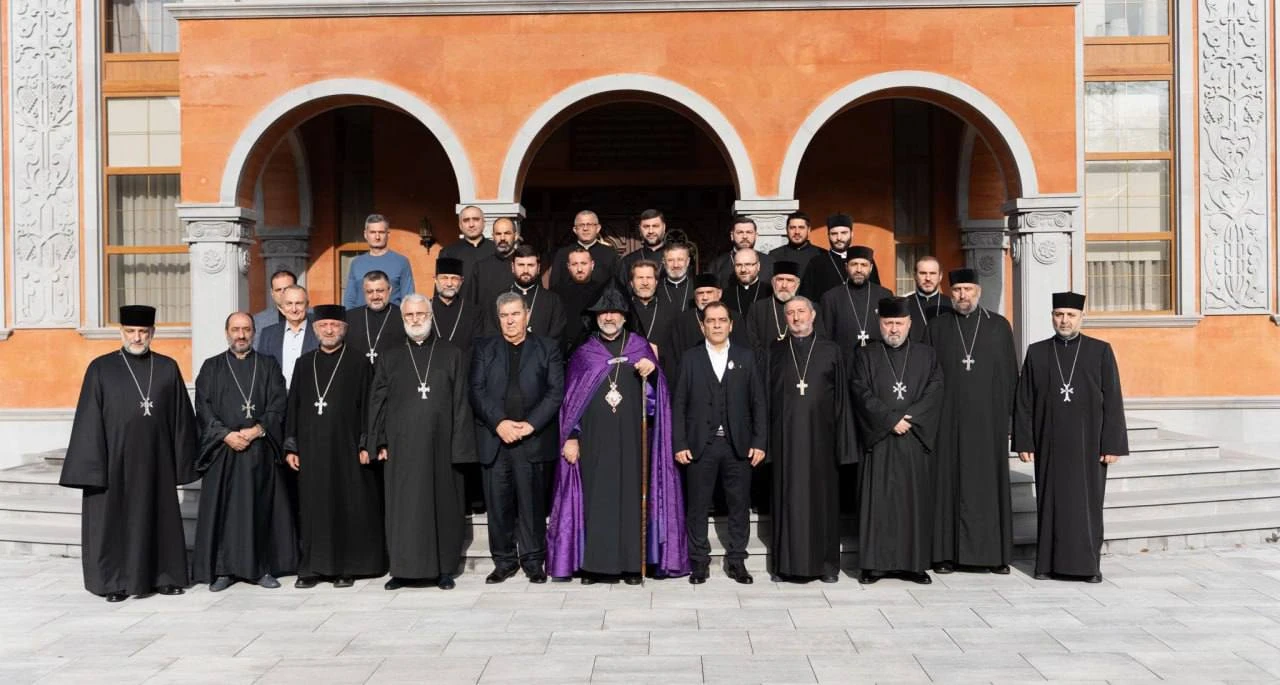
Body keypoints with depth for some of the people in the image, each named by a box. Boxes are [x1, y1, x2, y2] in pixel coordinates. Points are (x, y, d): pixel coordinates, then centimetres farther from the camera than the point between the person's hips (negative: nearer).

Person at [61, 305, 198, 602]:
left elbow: (181, 418, 7)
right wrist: (91, 467, -9)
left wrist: (182, 461, 5)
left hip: (155, 462, 2)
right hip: (115, 461, -2)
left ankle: (162, 575, 20)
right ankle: (114, 582, 15)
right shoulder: (101, 368, -1)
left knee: (159, 517, 9)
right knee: (114, 519, 4)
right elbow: (88, 422, -3)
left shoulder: (168, 368, 5)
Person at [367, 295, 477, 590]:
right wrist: (380, 443, 0)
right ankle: (404, 569, 12)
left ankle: (444, 569, 12)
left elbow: (461, 402, 1)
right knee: (403, 506, 3)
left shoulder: (451, 354, 5)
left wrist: (460, 445, -6)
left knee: (443, 504, 3)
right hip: (402, 447, 1)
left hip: (440, 444, -1)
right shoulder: (391, 358, 11)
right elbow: (376, 402, 9)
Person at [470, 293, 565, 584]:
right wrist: (499, 423, -11)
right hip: (494, 439, 2)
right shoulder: (484, 349, 13)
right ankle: (504, 561, 14)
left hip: (533, 439, -1)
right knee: (498, 503, 3)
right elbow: (477, 390, 3)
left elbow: (556, 391, 1)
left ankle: (533, 561, 11)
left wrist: (530, 424, -11)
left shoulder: (547, 348, 9)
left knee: (532, 503, 0)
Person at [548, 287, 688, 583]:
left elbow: (656, 393, 4)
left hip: (632, 439, 0)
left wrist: (651, 371, -18)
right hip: (594, 439, 0)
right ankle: (595, 564, 4)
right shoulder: (583, 354, 11)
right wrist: (570, 437, 0)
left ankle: (632, 563, 4)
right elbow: (570, 398, 9)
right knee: (596, 496, -1)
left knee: (631, 495, -1)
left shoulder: (640, 348, 11)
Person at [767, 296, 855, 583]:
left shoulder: (831, 351, 6)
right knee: (786, 496, 2)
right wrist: (764, 439, -1)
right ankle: (784, 562, 10)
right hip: (785, 436, 0)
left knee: (822, 494, 3)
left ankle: (826, 563, 12)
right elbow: (765, 395, 6)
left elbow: (842, 397, 5)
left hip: (820, 434, 0)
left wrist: (843, 441, -1)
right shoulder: (774, 351, 8)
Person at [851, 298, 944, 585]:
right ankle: (874, 562, 3)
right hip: (878, 440, -1)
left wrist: (909, 418, -12)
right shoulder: (865, 355, 7)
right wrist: (891, 419, -12)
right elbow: (863, 394, -3)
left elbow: (934, 392, 1)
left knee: (915, 500, 2)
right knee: (877, 501, -1)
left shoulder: (926, 355, 11)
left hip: (917, 440, 1)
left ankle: (914, 563, 8)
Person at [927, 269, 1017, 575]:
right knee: (949, 481, 1)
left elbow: (1010, 373, 7)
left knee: (990, 481, 2)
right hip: (949, 419, 0)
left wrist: (1006, 413, 0)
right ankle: (947, 552, 5)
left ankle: (993, 551, 9)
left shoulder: (999, 326, 7)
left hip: (989, 419, 0)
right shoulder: (937, 327, 8)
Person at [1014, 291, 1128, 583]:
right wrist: (1023, 441, 0)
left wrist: (1112, 444, -6)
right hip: (1050, 443, 1)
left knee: (1087, 502, 3)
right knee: (1051, 501, 5)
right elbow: (1023, 402, 5)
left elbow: (1113, 401, 0)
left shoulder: (1101, 351, 2)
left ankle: (1089, 564, 12)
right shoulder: (1037, 352, 5)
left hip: (1088, 443, -1)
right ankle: (1049, 562, 13)